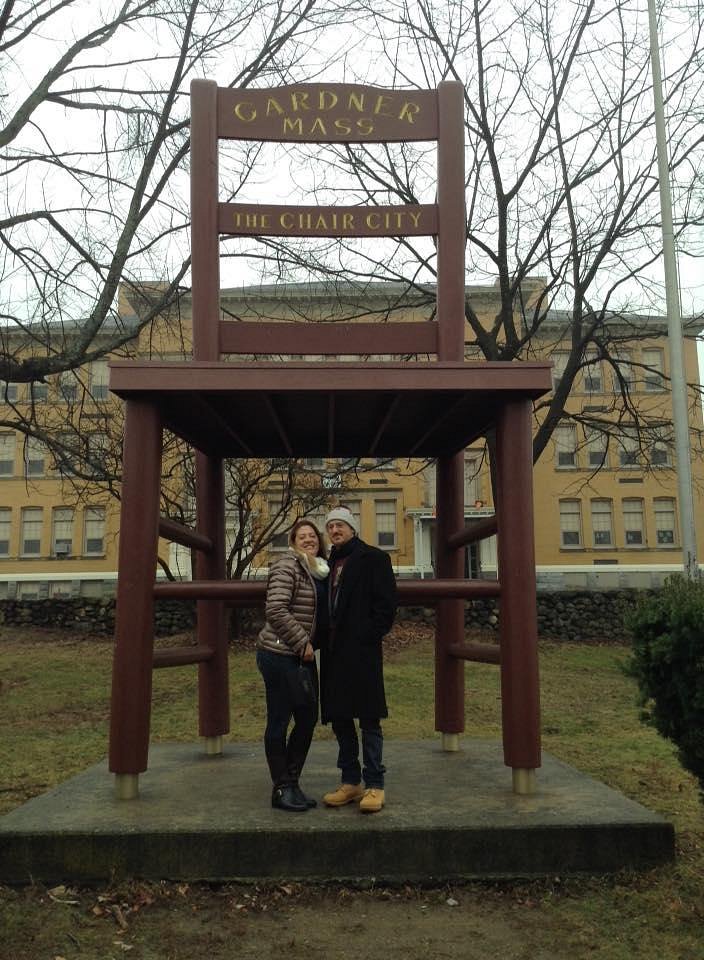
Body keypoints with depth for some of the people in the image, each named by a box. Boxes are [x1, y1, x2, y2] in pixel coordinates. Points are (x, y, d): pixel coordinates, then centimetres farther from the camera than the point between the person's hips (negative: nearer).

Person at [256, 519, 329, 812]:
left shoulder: (321, 571, 14)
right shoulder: (286, 567, -12)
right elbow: (276, 610, -21)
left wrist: (309, 644, 14)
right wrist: (303, 643, -16)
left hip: (305, 655, 9)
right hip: (279, 654, -9)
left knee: (308, 719, 12)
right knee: (279, 721, 2)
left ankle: (291, 784, 24)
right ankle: (281, 789, 13)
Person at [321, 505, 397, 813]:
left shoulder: (373, 559, -2)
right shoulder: (329, 564, 17)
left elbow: (386, 603, -8)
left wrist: (366, 636, -13)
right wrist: (324, 639, 6)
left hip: (361, 651, -6)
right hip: (334, 652, 7)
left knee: (368, 719, -1)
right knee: (339, 718, 11)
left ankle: (374, 785, 8)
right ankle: (350, 782, 22)